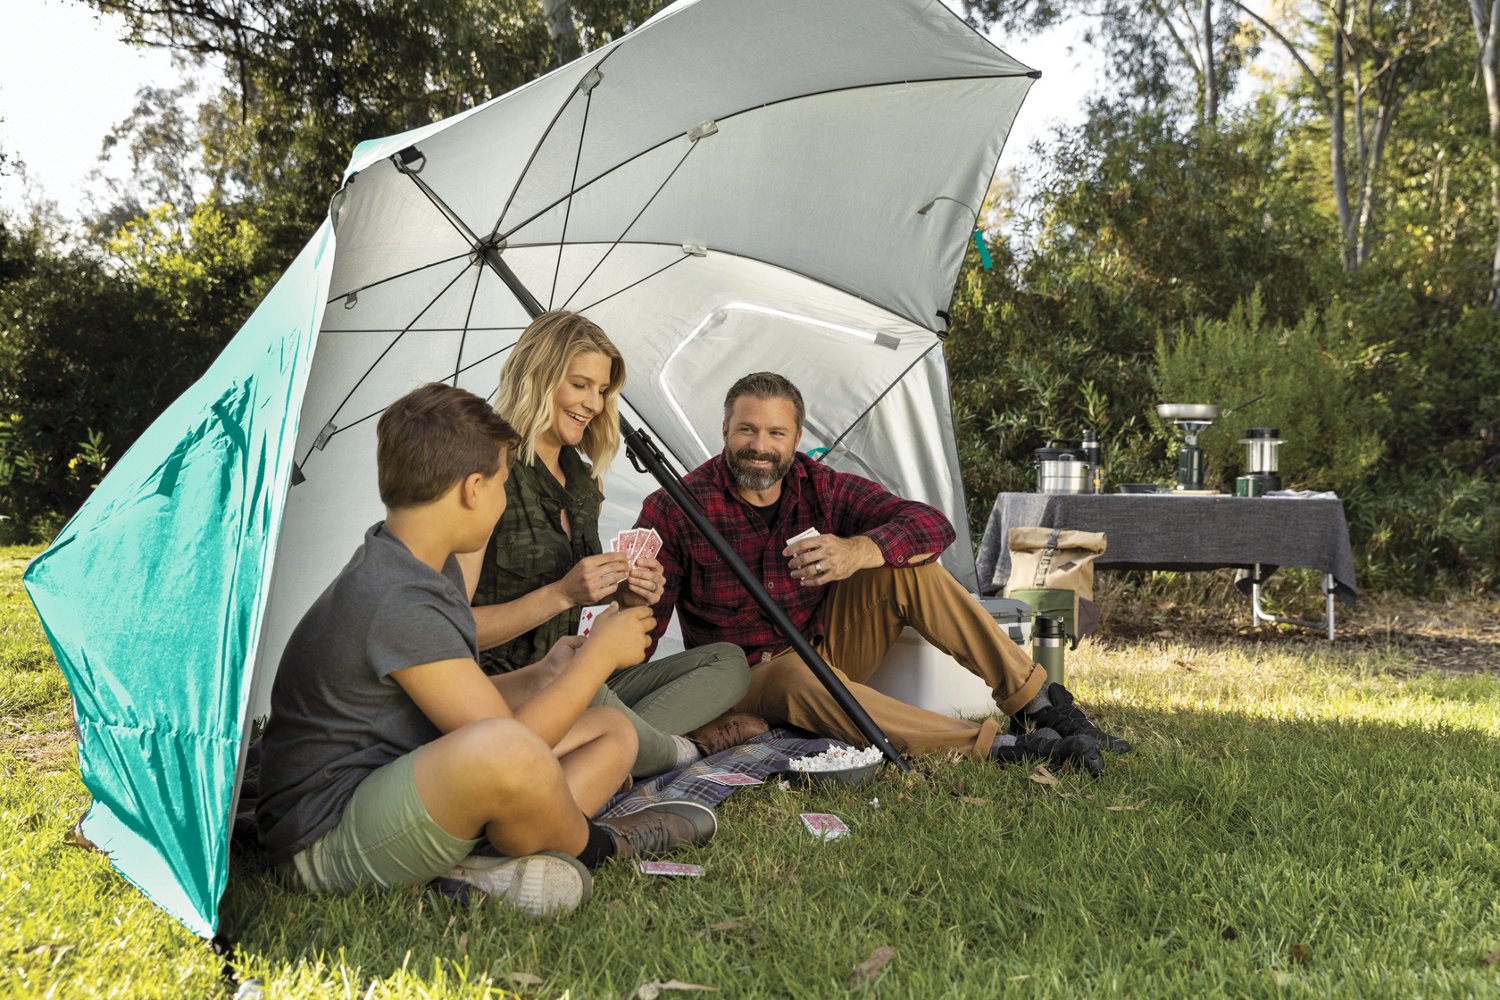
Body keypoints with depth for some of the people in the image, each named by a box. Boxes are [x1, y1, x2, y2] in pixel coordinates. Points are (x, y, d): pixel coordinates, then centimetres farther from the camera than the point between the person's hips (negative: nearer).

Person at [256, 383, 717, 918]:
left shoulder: (432, 568, 9)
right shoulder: (398, 602, -24)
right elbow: (505, 745, -23)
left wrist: (540, 675, 12)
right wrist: (600, 653, -12)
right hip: (323, 839, -10)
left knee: (612, 732, 9)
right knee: (504, 747, -41)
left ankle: (492, 861, -14)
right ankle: (592, 844, -8)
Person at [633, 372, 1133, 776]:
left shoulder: (821, 488, -5)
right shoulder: (674, 511, -14)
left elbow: (932, 524, -16)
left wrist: (859, 551, -35)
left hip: (826, 650, 4)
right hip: (746, 682, -4)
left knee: (906, 563, -17)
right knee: (798, 675, -39)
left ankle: (1040, 703, -15)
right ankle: (999, 746, -42)